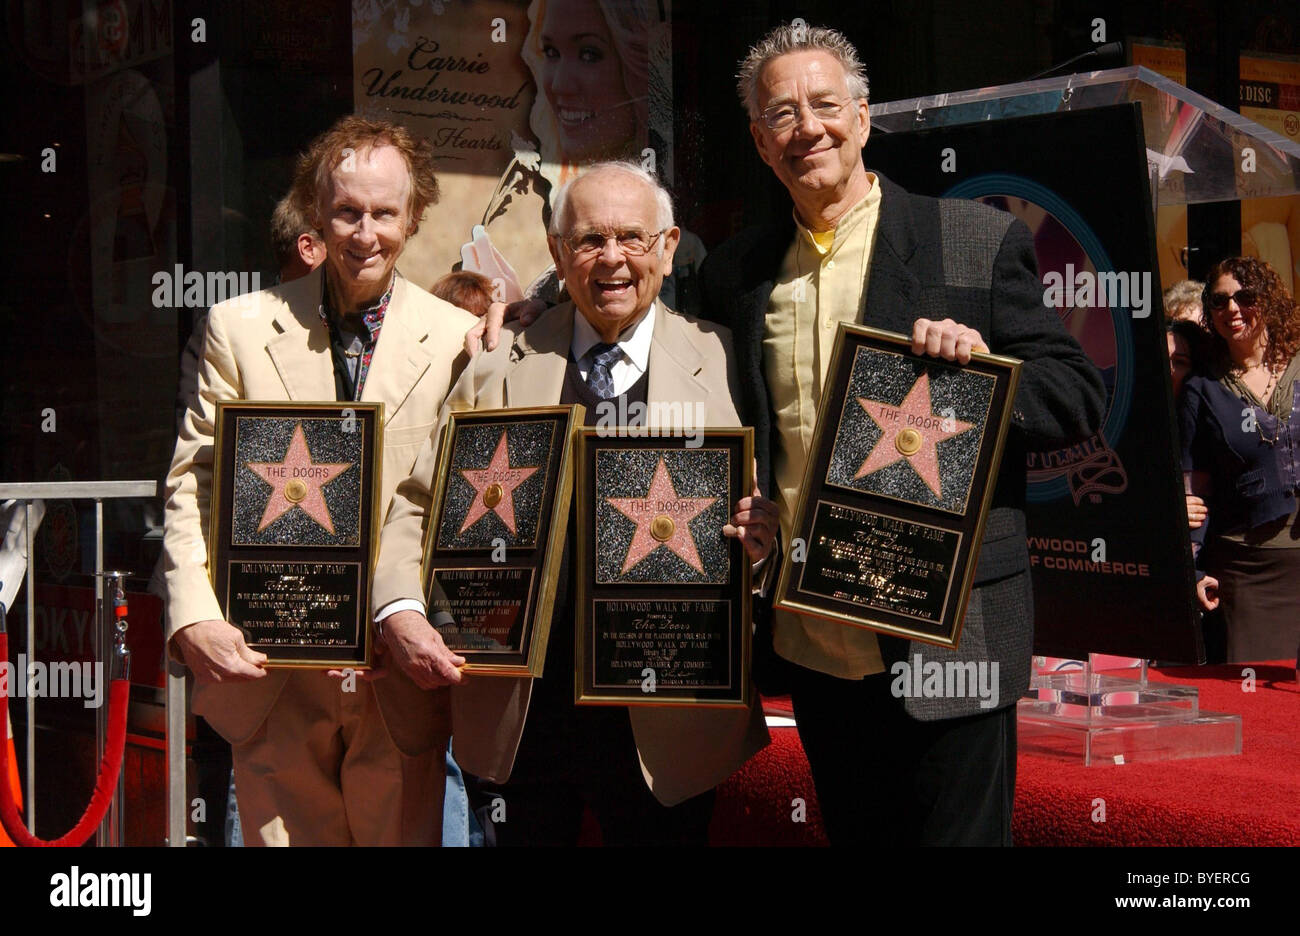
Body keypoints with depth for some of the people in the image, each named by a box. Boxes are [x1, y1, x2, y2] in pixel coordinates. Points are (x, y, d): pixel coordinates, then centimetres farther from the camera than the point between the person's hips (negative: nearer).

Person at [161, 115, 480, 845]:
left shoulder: (460, 339, 2)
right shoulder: (241, 327, 4)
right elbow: (192, 483, 3)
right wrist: (194, 619, -12)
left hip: (400, 677, 0)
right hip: (271, 671, 1)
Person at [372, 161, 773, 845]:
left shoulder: (719, 360, 1)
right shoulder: (500, 363, 5)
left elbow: (766, 501, 6)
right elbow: (418, 505, 4)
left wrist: (760, 536, -18)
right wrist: (401, 609, -14)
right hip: (519, 715, 1)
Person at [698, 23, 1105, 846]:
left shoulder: (980, 242, -2)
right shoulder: (736, 272, 9)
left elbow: (1080, 400, -3)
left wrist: (984, 362, -21)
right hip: (812, 644, 4)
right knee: (853, 833, 16)